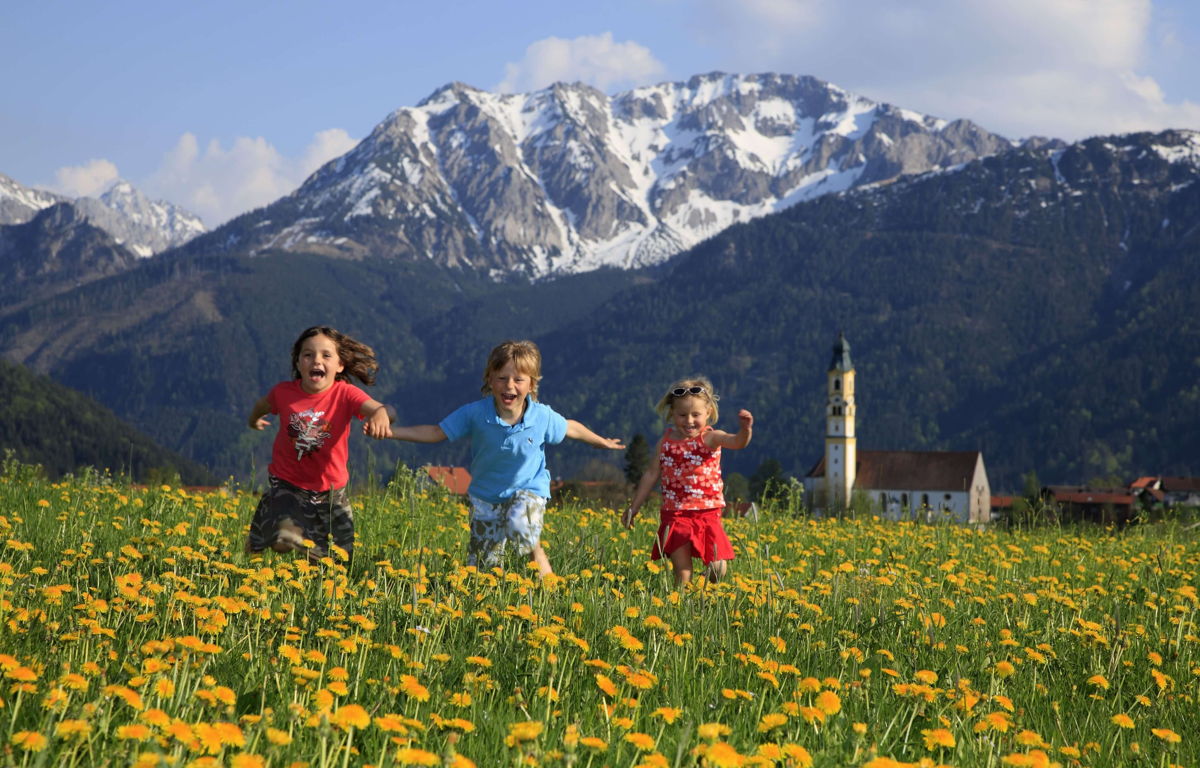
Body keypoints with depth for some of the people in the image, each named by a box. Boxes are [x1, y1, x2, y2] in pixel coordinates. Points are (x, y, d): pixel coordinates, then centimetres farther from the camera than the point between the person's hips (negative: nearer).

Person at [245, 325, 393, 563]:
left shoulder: (345, 394, -15)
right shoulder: (283, 392, -10)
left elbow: (377, 409, -33)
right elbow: (263, 406, 15)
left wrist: (382, 414, -57)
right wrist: (255, 419, 35)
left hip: (329, 490, 1)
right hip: (287, 484, -1)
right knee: (285, 541, -22)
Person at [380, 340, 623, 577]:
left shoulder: (543, 418, -18)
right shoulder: (475, 414, -21)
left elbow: (570, 428, 3)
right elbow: (436, 432, -12)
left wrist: (602, 442, 18)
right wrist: (389, 432, -21)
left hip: (528, 489, -2)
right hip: (486, 496, 2)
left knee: (520, 524, -34)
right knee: (482, 565, 3)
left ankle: (539, 556, -3)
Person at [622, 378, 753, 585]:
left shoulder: (710, 438, -4)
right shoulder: (666, 442, 6)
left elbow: (736, 442, -24)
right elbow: (651, 475, 14)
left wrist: (745, 429, -47)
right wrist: (633, 508, 18)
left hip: (708, 515, -2)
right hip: (675, 517, 2)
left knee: (718, 570, -4)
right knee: (682, 574, -1)